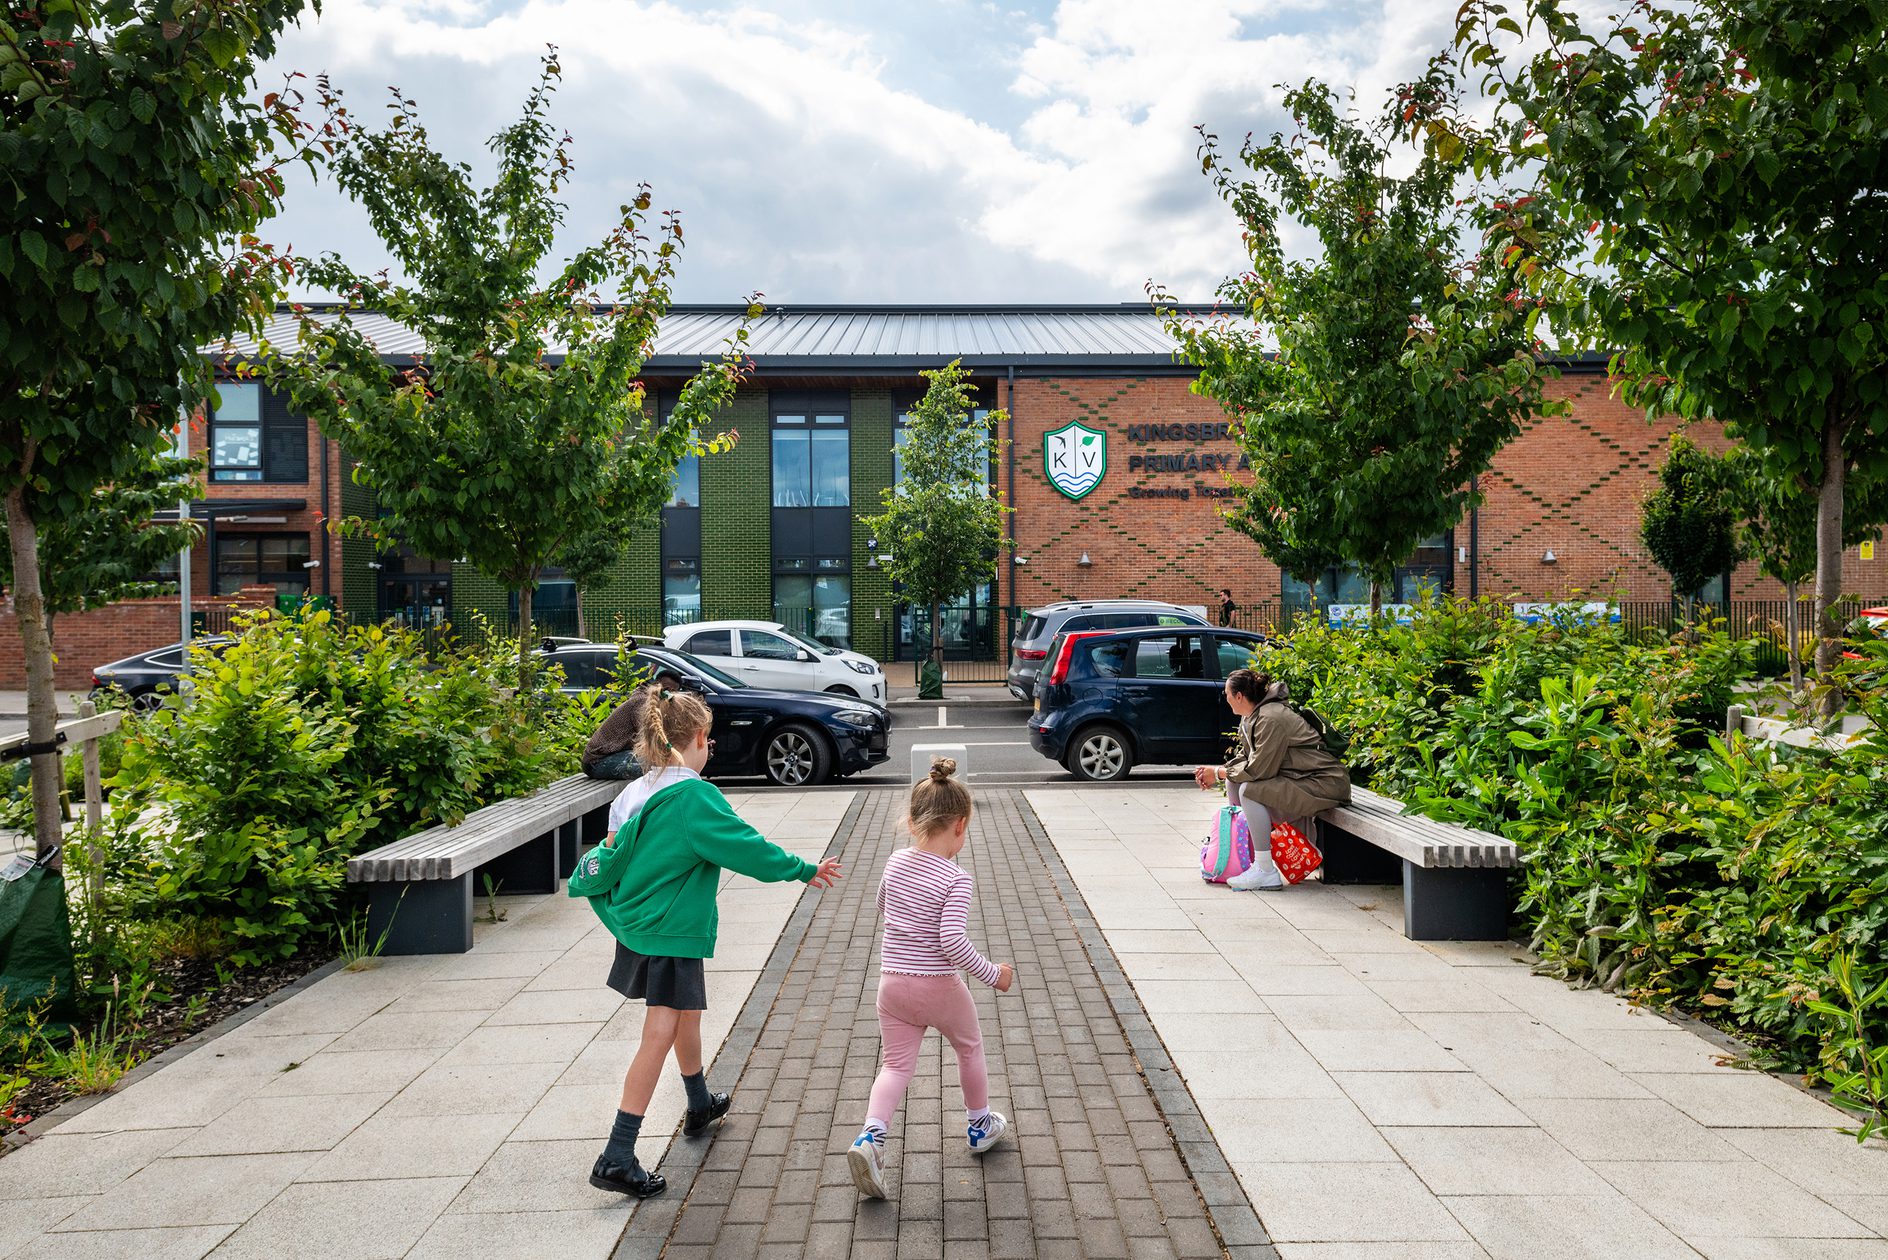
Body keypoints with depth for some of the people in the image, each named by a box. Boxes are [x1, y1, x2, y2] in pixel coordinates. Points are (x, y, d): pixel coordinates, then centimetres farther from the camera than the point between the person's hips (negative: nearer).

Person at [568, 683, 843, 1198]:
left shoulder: (636, 793, 3)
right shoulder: (694, 796, -20)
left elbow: (612, 852, 10)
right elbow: (746, 847, -17)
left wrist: (583, 879, 28)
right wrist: (803, 870, -7)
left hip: (637, 928, 9)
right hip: (671, 935, -9)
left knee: (687, 1015, 26)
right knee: (659, 1037, -5)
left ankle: (700, 1106, 47)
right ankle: (616, 1158, -4)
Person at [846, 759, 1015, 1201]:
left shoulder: (895, 863, 0)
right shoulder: (957, 880, -19)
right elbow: (953, 941, -27)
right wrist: (993, 974, -16)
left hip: (892, 983, 4)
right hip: (939, 986, -4)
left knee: (896, 1064, 11)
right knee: (970, 1048, 22)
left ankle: (871, 1135, -11)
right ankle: (979, 1125, 39)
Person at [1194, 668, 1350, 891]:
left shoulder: (1271, 720, -24)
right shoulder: (1250, 718, 7)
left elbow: (1258, 769, -23)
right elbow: (1245, 756, 13)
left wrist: (1219, 773, -11)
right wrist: (1215, 773, -2)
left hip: (1323, 784, -10)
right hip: (1295, 778, 10)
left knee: (1249, 790, -25)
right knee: (1233, 782, 4)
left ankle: (1266, 871, -19)